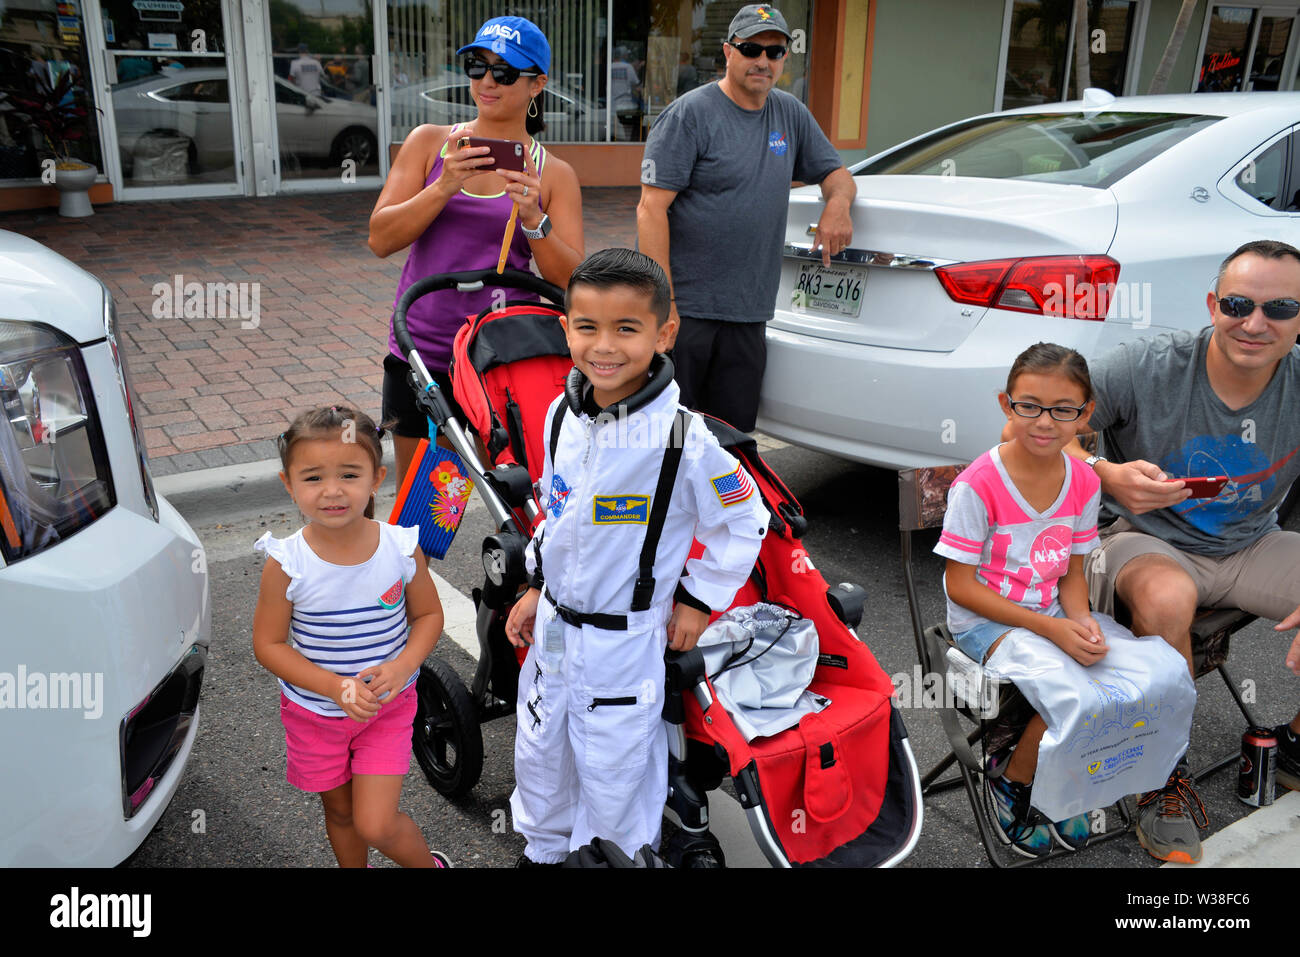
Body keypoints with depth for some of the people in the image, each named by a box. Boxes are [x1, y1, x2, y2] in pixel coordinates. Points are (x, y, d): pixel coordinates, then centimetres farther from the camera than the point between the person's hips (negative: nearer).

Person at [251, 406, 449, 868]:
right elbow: (269, 644, -12)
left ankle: (428, 863, 27)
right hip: (314, 712, 1)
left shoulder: (402, 547, -17)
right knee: (340, 811, 21)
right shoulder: (286, 564, -20)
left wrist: (402, 666, -21)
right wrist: (336, 687, -23)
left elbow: (428, 613, -3)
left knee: (375, 826, -4)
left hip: (388, 707, -1)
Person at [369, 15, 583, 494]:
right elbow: (380, 239, -2)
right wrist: (444, 187, -17)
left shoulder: (554, 174, 3)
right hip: (421, 355, 1)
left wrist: (533, 217, -20)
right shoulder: (430, 142, 6)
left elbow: (572, 283, -4)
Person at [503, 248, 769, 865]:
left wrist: (697, 601, -6)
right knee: (539, 756, 22)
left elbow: (744, 522, -10)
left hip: (625, 642, -6)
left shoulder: (682, 438, -23)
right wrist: (535, 587, 13)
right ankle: (543, 851, 48)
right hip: (552, 625, 6)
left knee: (612, 776, 10)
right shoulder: (564, 413, -5)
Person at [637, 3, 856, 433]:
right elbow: (652, 208, -11)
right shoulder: (690, 114, -5)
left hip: (747, 316, 6)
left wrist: (837, 203, -3)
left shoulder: (790, 113, 14)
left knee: (734, 434, 7)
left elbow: (835, 172, 24)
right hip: (683, 307, -6)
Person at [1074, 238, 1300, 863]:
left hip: (1249, 547, 4)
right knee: (1165, 599, -37)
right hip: (1148, 538, -4)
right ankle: (1167, 778, -14)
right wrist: (1108, 475, -37)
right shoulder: (1149, 367, -19)